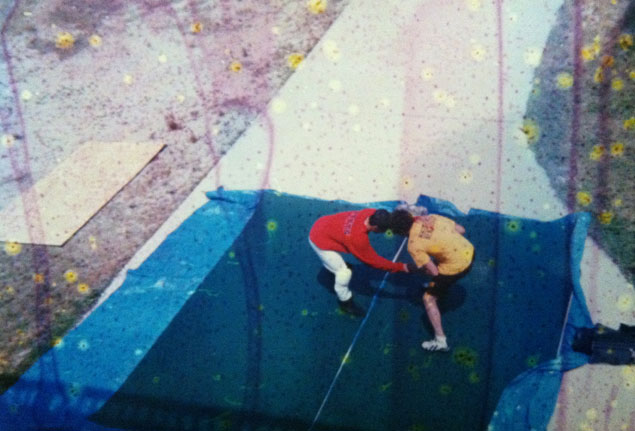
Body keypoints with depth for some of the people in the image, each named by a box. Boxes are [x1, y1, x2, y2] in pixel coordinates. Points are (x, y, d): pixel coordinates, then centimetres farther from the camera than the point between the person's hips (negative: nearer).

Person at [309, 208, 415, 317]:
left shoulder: (371, 213, -19)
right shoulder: (359, 238, -34)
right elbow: (374, 260, -21)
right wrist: (401, 267, -22)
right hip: (320, 241, -8)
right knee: (344, 272, -5)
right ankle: (345, 302, 18)